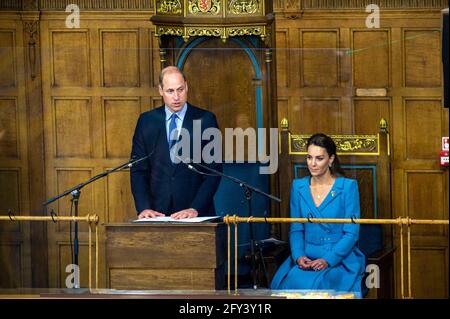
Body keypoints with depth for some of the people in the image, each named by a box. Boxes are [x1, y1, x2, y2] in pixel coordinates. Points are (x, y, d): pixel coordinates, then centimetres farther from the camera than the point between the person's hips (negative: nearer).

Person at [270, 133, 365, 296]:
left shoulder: (348, 186, -3)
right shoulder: (298, 186, 9)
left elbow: (351, 233, -5)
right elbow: (296, 229, 11)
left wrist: (328, 260, -18)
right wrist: (299, 256, -9)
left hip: (341, 258, -3)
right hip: (307, 257, 3)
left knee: (321, 283, -32)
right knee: (291, 281, -26)